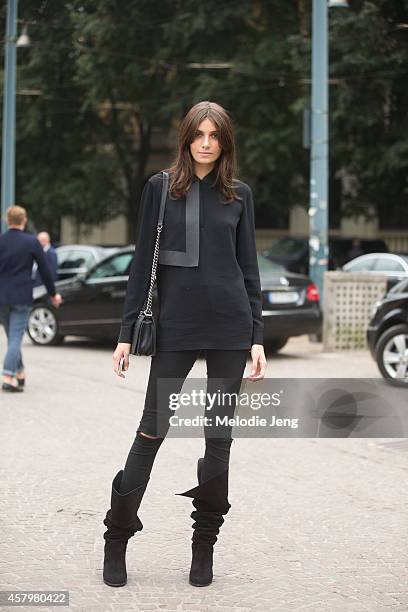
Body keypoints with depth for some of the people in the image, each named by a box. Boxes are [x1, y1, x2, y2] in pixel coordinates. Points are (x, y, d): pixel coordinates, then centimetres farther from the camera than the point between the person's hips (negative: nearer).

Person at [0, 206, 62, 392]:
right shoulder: (32, 242, -6)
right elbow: (45, 270, -1)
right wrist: (53, 294, 11)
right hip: (22, 297, -3)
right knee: (16, 338, -3)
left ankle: (20, 373, 26)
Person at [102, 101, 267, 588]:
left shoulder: (239, 194, 8)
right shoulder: (160, 188, 4)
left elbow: (248, 268, 9)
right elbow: (142, 262, 4)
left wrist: (257, 337, 3)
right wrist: (127, 331, -1)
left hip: (229, 328, 2)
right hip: (175, 327, -1)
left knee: (219, 434, 4)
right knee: (153, 429, -1)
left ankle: (204, 546, 14)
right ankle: (117, 539, 10)